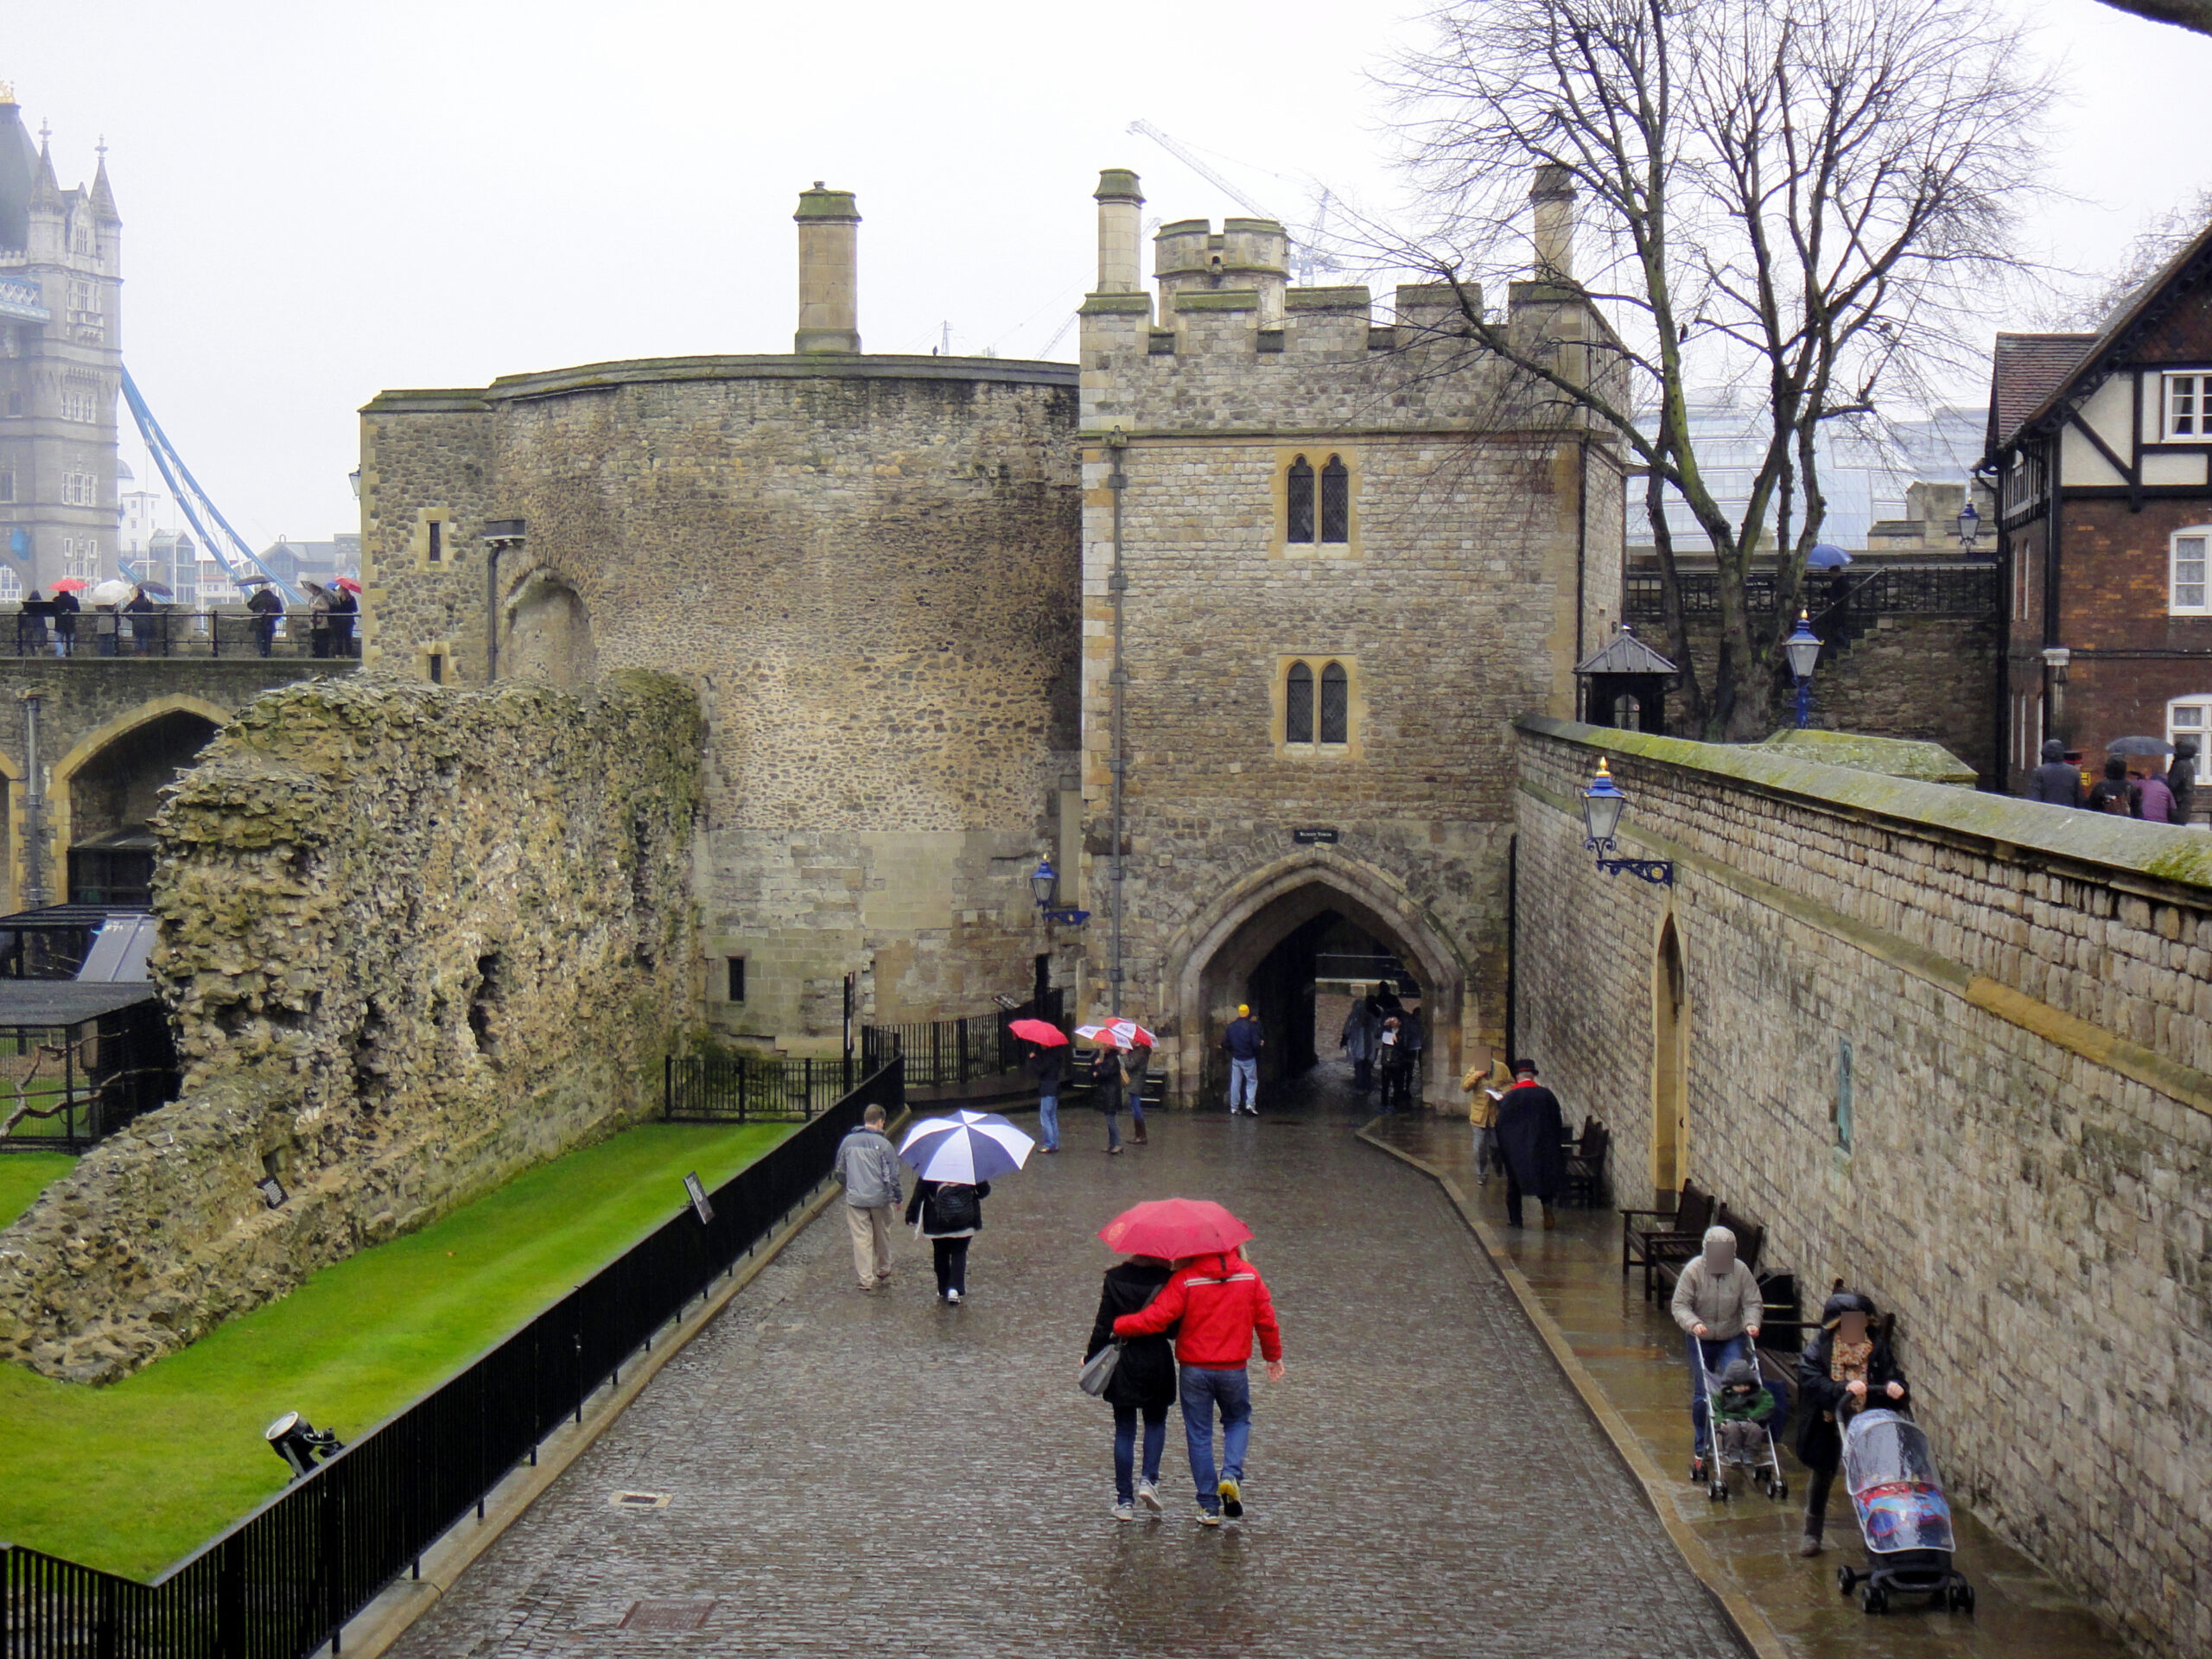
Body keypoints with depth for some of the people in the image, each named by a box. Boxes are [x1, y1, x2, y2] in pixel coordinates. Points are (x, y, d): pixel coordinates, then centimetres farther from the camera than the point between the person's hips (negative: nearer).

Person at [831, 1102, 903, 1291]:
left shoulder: (848, 1141, 2)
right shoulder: (883, 1143, -10)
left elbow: (840, 1171, 13)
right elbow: (891, 1174, -10)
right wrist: (896, 1197, 1)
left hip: (855, 1198, 2)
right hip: (880, 1198, -2)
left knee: (861, 1238, 3)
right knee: (882, 1235, 19)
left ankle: (866, 1278, -1)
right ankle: (883, 1269, 35)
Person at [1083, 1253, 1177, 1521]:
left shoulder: (1114, 1278, -6)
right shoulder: (1166, 1278, -9)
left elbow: (1104, 1323, -5)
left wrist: (1090, 1357, 4)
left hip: (1122, 1362, 0)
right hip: (1157, 1360, 0)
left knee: (1124, 1430, 8)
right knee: (1156, 1421, 20)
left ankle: (1125, 1500, 7)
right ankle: (1149, 1478, 0)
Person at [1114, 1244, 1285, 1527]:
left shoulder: (1185, 1279, -13)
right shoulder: (1250, 1275, -3)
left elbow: (1156, 1318, -18)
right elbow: (1266, 1320, 5)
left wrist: (1115, 1325, -5)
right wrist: (1274, 1356, 21)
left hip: (1194, 1369, -2)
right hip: (1234, 1368, 2)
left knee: (1199, 1435, 9)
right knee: (1238, 1420, 24)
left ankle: (1209, 1506, 10)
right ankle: (1231, 1474, -2)